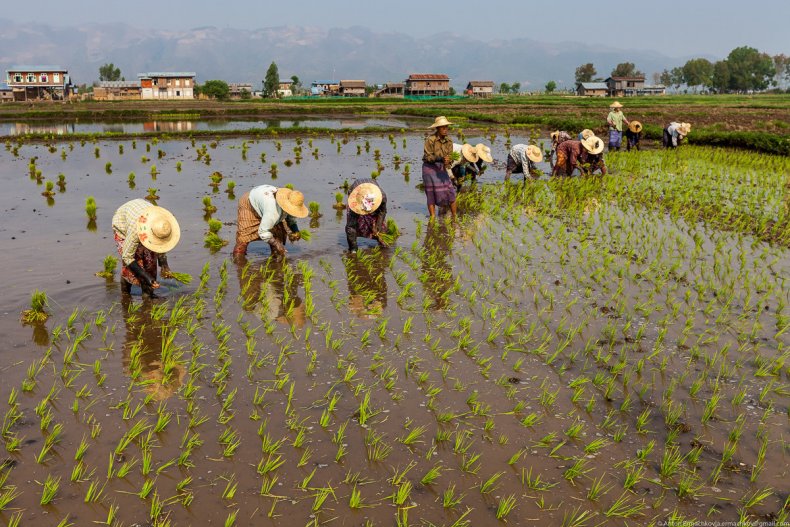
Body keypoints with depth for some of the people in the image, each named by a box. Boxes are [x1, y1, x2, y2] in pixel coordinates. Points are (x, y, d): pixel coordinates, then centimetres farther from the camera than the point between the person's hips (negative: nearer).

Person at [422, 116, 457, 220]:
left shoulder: (448, 141, 2)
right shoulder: (430, 139, -14)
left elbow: (449, 156, 1)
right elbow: (427, 157, -15)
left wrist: (447, 162, -23)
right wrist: (440, 158, -29)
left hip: (441, 169, 5)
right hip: (429, 168, -5)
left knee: (450, 192, 1)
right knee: (431, 194, 0)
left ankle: (455, 217, 11)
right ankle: (432, 219, 7)